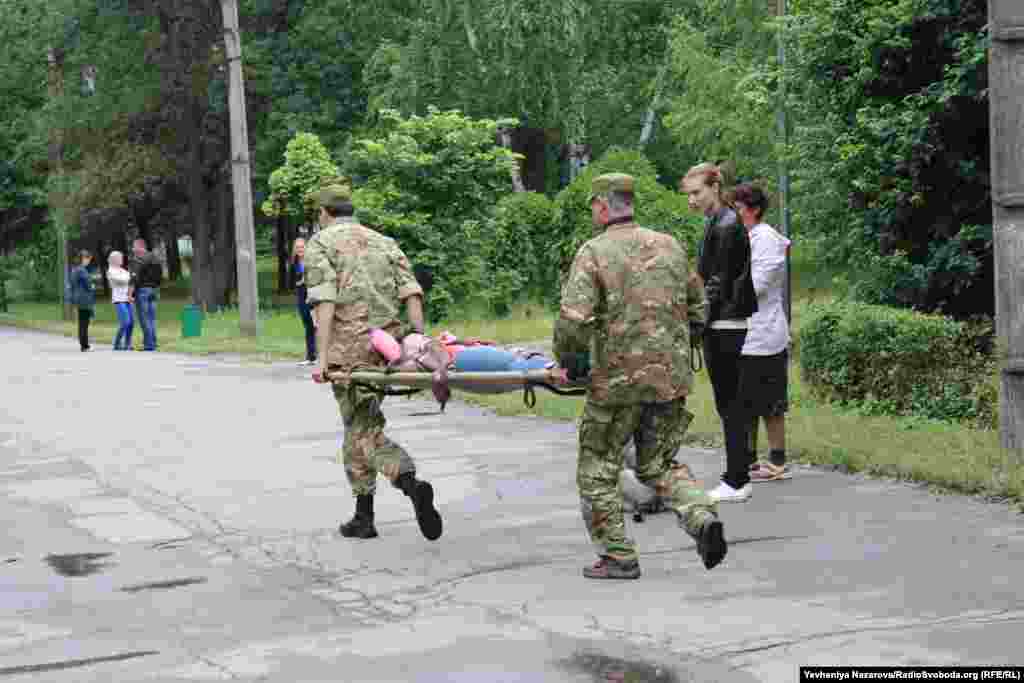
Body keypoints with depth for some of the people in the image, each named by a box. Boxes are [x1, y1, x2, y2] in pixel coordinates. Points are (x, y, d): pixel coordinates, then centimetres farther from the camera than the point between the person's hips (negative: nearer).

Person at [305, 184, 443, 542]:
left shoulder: (321, 244, 2)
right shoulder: (385, 242, 18)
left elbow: (325, 302, -12)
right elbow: (411, 293, 4)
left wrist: (322, 358, -15)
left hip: (349, 349, -6)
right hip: (388, 344, 6)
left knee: (365, 431, -4)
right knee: (358, 425, 18)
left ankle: (412, 485, -30)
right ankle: (363, 516, 20)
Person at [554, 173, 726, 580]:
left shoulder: (594, 252, -8)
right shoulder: (670, 247, 10)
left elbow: (573, 320, -18)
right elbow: (697, 309, 18)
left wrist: (569, 359, -1)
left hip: (618, 379, -5)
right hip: (672, 377, 5)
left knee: (598, 469, 12)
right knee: (657, 466, 19)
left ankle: (618, 557, 11)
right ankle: (702, 518, -5)